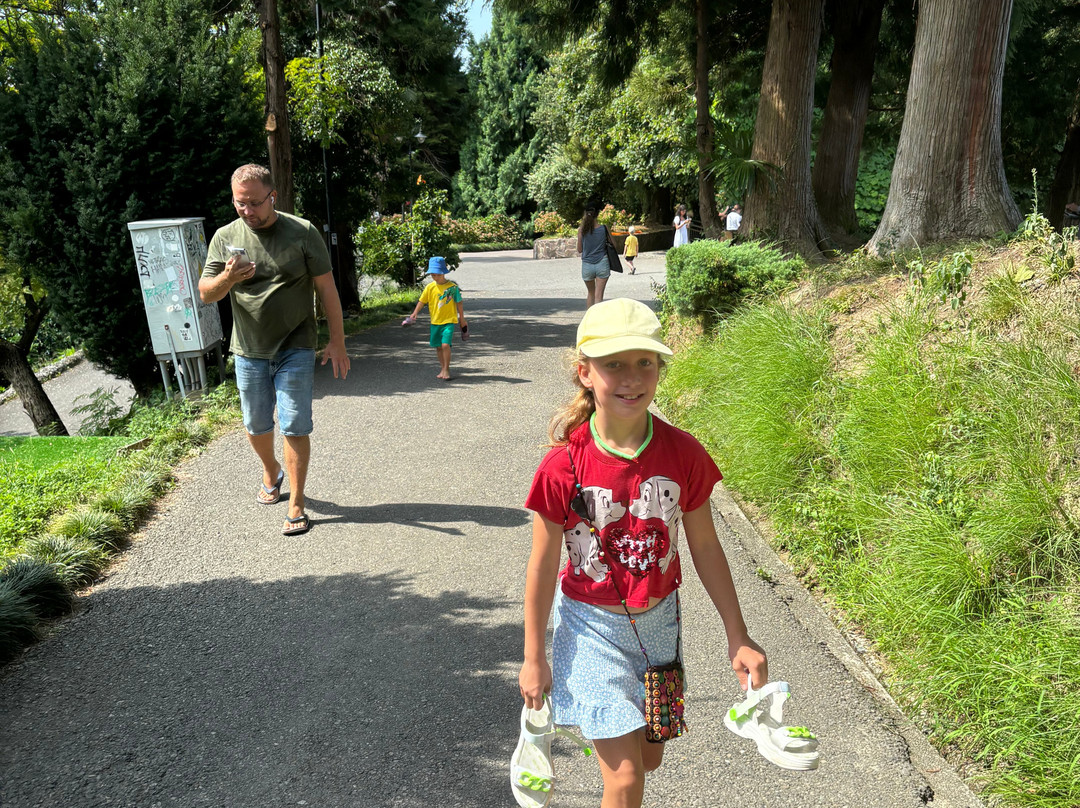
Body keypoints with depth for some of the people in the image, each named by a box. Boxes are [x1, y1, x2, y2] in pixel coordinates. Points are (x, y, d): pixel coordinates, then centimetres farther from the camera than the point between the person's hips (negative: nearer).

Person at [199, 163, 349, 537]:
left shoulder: (302, 233, -6)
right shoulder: (225, 237, 1)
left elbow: (326, 288, -4)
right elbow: (205, 294, 0)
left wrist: (337, 342, -7)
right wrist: (227, 278, -23)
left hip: (295, 349, -3)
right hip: (248, 351, 3)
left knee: (295, 428, -5)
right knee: (256, 427, 15)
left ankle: (296, 506, 5)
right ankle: (272, 473, 45)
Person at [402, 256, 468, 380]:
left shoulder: (453, 287, -6)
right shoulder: (430, 287, 2)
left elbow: (459, 303, 2)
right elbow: (422, 301, 6)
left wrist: (462, 319, 8)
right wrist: (414, 313, -7)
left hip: (449, 320, -4)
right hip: (435, 321, 4)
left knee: (445, 344, -16)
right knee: (438, 346, 10)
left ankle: (446, 370, -3)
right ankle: (442, 368, 26)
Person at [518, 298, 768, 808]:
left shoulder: (682, 454, -14)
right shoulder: (564, 466, -20)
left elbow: (705, 547, -1)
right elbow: (543, 566, -10)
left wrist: (738, 637, 3)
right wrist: (533, 658, -3)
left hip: (658, 622, 3)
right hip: (592, 625, -3)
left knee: (649, 758, 19)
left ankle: (598, 724, 51)